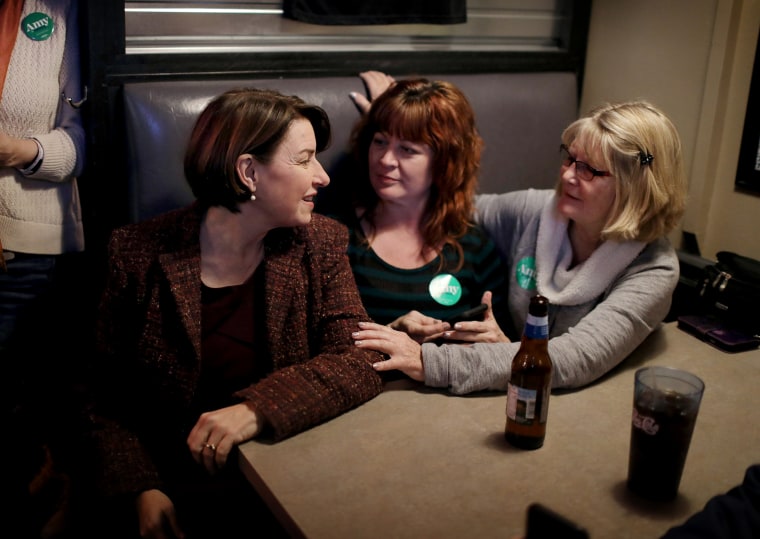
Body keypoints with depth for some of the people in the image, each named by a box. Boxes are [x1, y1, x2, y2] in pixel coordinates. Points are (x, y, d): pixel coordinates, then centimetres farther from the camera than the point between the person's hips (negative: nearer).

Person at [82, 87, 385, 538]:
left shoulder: (321, 244, 0)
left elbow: (361, 360, -10)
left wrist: (257, 408, -25)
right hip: (176, 491, -1)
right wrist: (141, 490, -16)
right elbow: (105, 396, -1)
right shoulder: (139, 251, -5)